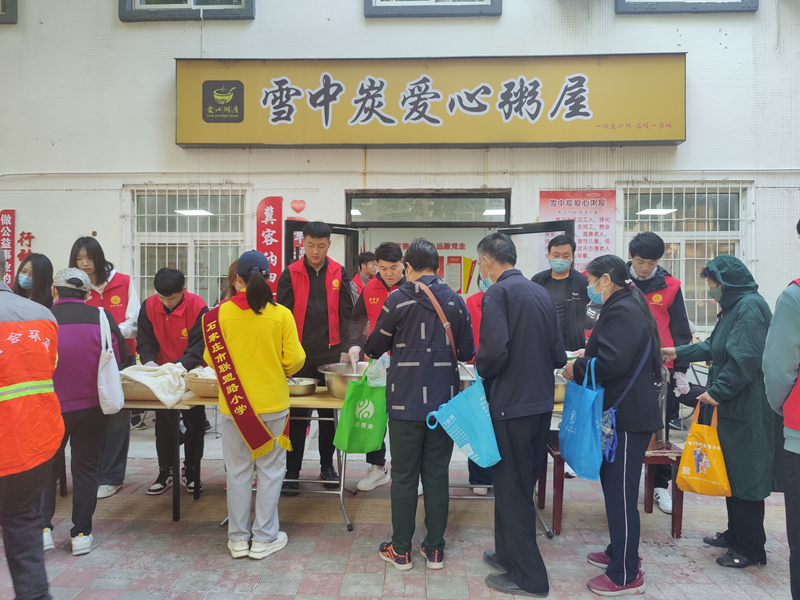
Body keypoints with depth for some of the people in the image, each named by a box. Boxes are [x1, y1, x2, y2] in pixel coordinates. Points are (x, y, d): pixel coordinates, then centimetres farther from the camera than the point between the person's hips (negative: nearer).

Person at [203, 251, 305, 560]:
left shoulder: (220, 315, -8)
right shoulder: (281, 314, -10)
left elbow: (211, 359, 0)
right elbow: (294, 361, -8)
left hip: (233, 404, 1)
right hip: (272, 403, -1)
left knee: (238, 472, 13)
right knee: (270, 471, 11)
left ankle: (238, 538, 24)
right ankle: (264, 538, 20)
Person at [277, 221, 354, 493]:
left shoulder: (339, 273, 4)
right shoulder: (291, 274, 0)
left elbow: (346, 313, 5)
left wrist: (345, 349, -2)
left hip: (330, 353, 1)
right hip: (300, 354, -1)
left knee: (329, 413, 10)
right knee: (297, 414, 4)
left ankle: (327, 466, 24)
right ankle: (292, 470, 14)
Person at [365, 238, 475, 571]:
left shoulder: (398, 300, -8)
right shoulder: (456, 302, 0)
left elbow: (375, 346, 2)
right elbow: (467, 352, 5)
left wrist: (365, 350, 25)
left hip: (406, 402, -3)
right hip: (444, 401, 3)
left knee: (404, 476, 8)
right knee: (437, 474, 12)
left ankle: (400, 550, 18)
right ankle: (434, 548, 22)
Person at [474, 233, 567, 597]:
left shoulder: (497, 293, -13)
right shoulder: (542, 294, 9)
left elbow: (495, 349, -25)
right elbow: (558, 354, 7)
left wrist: (481, 373, -6)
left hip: (510, 404, -8)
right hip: (542, 402, 8)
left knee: (511, 488, 5)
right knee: (521, 484, 20)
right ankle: (509, 554, 35)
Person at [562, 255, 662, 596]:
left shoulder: (621, 312, -17)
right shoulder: (626, 307, 16)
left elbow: (612, 361, -28)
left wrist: (577, 369, -14)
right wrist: (587, 357, 11)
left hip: (627, 417, -11)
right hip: (622, 413, 11)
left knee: (620, 493, -2)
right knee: (615, 487, 21)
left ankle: (626, 575, 10)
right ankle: (620, 552, 36)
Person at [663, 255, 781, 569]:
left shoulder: (750, 307, -18)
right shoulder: (734, 306, 16)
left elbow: (745, 358, -26)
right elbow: (715, 347, 26)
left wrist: (717, 391, -21)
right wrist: (679, 353, 28)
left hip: (746, 410, -10)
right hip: (731, 405, 10)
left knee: (744, 475, -1)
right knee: (732, 471, 17)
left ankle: (750, 548, 12)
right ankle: (736, 534, 31)